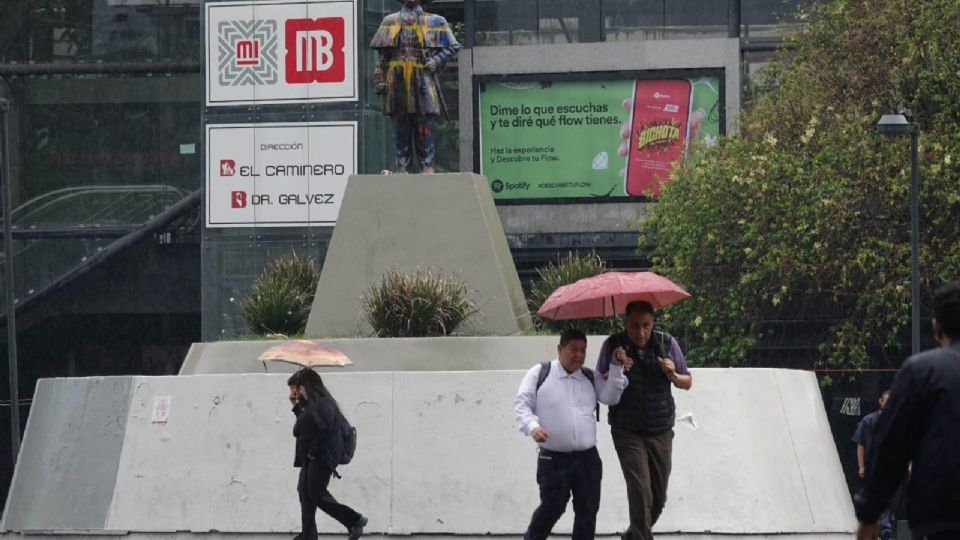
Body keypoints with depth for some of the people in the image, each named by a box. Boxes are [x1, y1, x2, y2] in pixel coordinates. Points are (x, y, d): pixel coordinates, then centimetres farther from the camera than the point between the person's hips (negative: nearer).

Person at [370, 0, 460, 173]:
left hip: (422, 80, -2)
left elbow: (453, 47, 9)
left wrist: (436, 60, -7)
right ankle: (402, 167, 3)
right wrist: (379, 79, 4)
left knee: (422, 125, -6)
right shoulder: (390, 21, 15)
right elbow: (382, 56, 13)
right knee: (400, 126, 1)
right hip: (397, 80, 2)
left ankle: (427, 166, -3)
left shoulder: (434, 22, 9)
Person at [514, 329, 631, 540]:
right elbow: (522, 404, -1)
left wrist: (616, 368, -8)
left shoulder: (591, 377, 13)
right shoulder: (540, 373, 2)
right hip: (553, 458, -4)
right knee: (552, 507, -4)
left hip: (587, 458, 4)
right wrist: (532, 426, -19)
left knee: (588, 510, 5)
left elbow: (610, 397, 1)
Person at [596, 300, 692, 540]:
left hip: (661, 432, 3)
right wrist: (614, 367, -20)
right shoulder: (613, 345, -7)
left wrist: (673, 376, -15)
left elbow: (688, 383, 7)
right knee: (640, 492, -16)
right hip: (627, 432, -3)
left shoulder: (667, 343, -2)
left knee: (658, 496, 10)